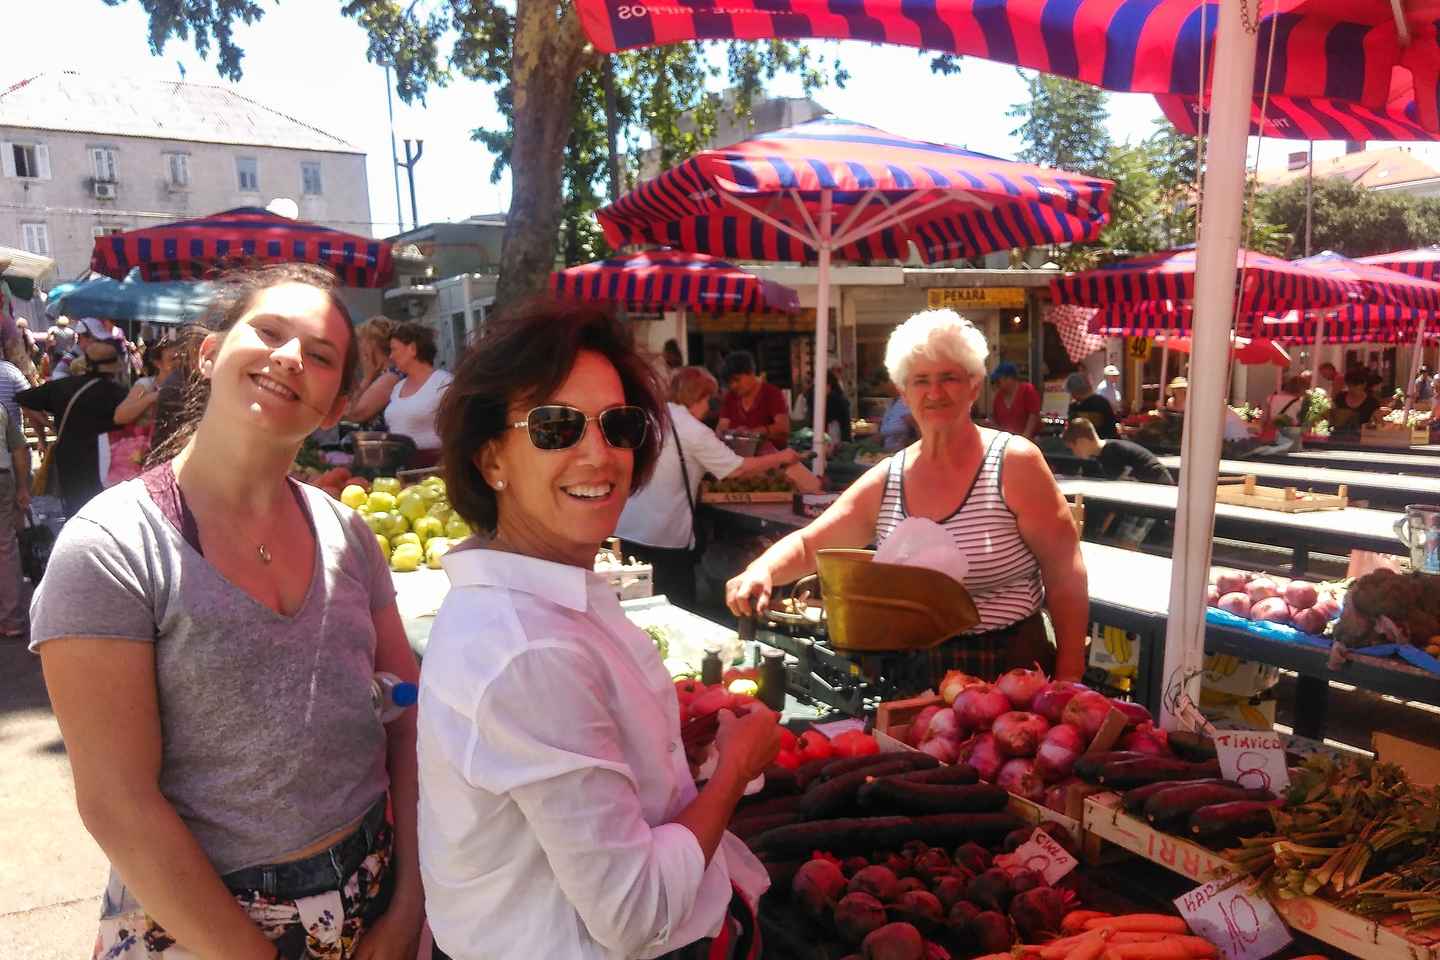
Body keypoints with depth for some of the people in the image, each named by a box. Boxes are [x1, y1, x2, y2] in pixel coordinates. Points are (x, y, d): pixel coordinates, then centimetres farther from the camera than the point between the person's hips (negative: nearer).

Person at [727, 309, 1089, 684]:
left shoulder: (1014, 463, -10)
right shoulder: (884, 481, 2)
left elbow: (1065, 575, -8)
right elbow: (807, 546, 5)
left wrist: (1069, 678, -10)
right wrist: (761, 571, -16)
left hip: (1009, 671, -4)